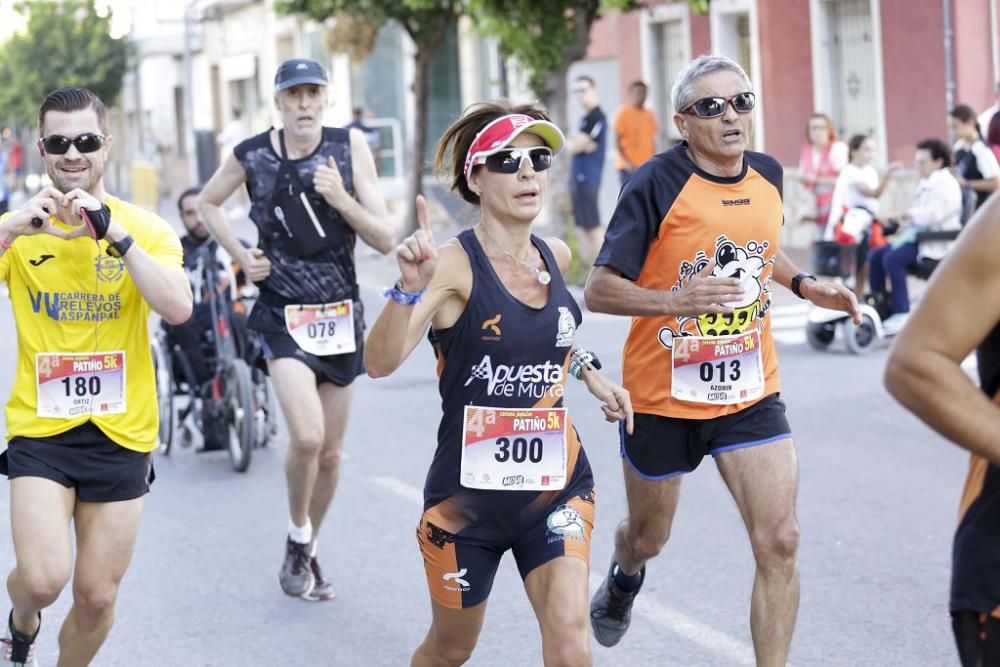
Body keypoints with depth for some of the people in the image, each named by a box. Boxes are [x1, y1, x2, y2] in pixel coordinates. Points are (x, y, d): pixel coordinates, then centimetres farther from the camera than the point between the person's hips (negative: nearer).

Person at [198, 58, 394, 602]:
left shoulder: (350, 146, -5)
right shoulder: (253, 156, -6)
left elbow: (385, 240, -7)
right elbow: (207, 202, 15)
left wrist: (341, 198, -22)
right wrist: (242, 257, 2)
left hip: (341, 315, 2)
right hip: (283, 313, -2)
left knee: (330, 452, 10)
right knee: (307, 435, -22)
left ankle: (309, 551, 33)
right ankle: (297, 537, 3)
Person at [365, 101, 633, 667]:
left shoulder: (557, 256, 1)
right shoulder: (455, 265, -17)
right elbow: (381, 363, -31)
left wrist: (589, 371, 12)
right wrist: (411, 287, -47)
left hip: (557, 485, 3)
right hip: (469, 491, -3)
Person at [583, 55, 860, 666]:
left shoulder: (769, 175, 0)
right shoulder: (656, 184, -18)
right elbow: (599, 291, -19)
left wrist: (805, 285, 5)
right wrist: (676, 300, -36)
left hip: (751, 393, 3)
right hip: (663, 395, -3)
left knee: (780, 541, -11)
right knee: (648, 537, 19)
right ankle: (624, 581, 56)